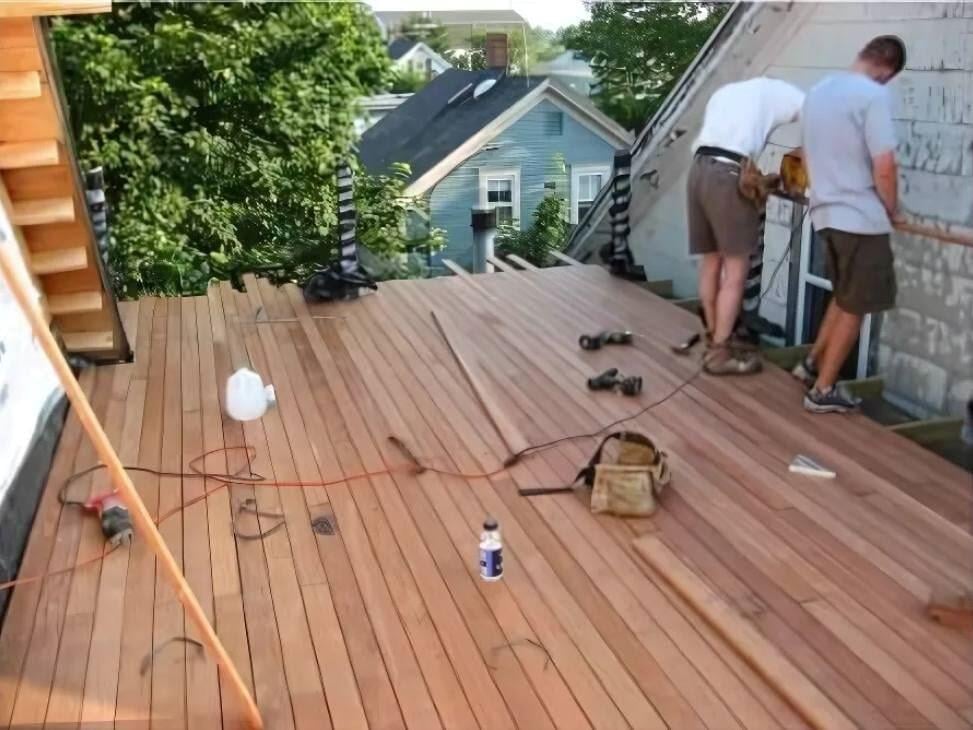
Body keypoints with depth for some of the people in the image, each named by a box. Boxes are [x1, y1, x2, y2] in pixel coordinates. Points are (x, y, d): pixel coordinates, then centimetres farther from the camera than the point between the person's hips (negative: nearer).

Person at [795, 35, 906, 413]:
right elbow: (883, 167, -19)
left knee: (843, 299, 24)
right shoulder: (874, 95, -15)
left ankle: (812, 364, 30)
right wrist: (892, 210, -2)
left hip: (826, 213, 8)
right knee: (853, 308, 5)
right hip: (862, 218, -8)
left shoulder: (817, 92, 10)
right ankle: (823, 391, 11)